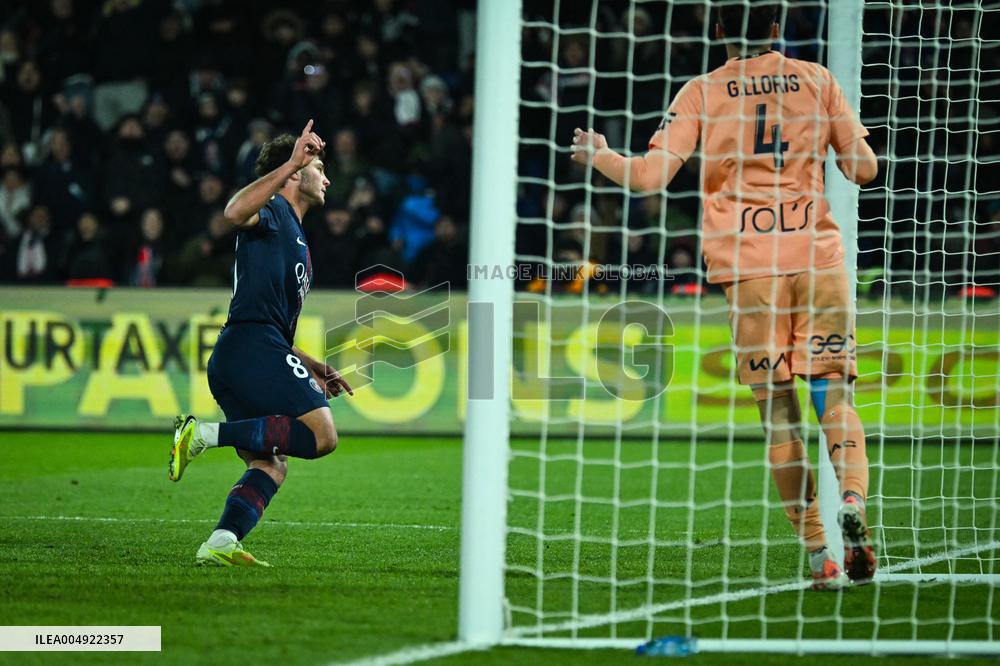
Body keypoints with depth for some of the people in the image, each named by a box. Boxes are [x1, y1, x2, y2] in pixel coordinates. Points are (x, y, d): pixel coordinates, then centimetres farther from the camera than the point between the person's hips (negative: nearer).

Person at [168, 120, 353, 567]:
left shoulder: (294, 238, 33)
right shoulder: (274, 211, 5)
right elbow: (235, 212, -22)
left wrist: (315, 369, 32)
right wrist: (291, 164, -22)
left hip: (230, 362, 10)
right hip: (252, 345, -10)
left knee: (271, 465, 1)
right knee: (321, 434, -18)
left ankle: (220, 543, -16)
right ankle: (204, 434, -20)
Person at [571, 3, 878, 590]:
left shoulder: (701, 93, 4)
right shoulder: (817, 81, 8)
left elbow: (651, 175, 0)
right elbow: (864, 169, 10)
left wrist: (597, 155, 19)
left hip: (749, 264, -1)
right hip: (819, 255, 1)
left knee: (777, 409, 4)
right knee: (834, 394, 1)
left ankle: (820, 554, 0)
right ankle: (854, 502, -27)